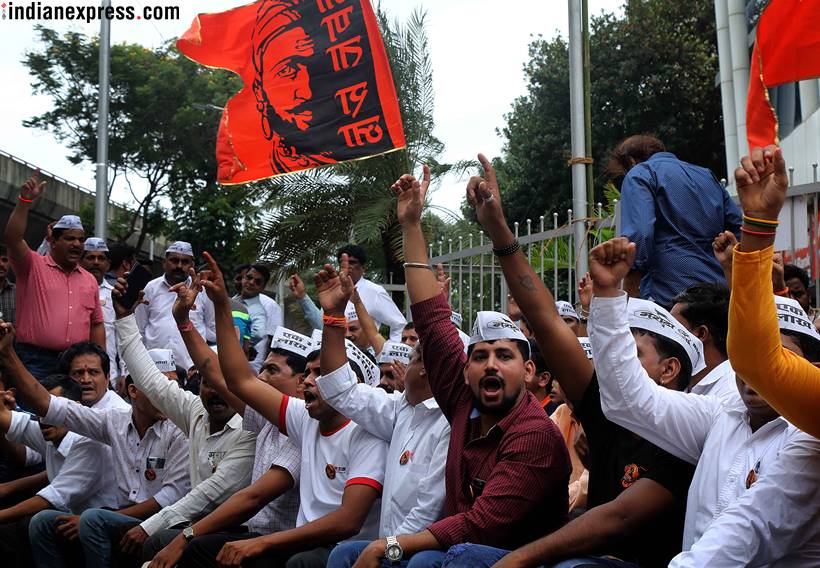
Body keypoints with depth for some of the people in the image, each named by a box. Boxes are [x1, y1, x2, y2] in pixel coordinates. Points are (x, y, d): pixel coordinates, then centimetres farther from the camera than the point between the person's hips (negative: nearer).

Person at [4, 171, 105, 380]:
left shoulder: (89, 280, 16)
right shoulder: (33, 266, 3)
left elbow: (96, 324, 17)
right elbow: (12, 238, -15)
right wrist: (25, 200, -22)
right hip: (34, 361, -4)